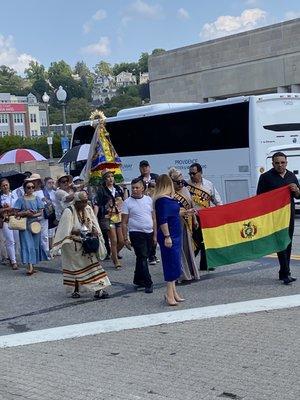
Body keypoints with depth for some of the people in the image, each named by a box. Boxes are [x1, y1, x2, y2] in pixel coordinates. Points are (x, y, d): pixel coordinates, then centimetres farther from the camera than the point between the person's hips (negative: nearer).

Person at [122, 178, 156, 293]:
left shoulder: (149, 199, 7)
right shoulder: (127, 202, -4)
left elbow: (153, 218, 13)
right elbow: (124, 222, -3)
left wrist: (155, 235, 10)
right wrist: (126, 238, -7)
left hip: (149, 233, 4)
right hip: (136, 233, -4)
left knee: (142, 258, 13)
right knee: (142, 259, -7)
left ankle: (138, 280, 26)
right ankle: (148, 283, -3)